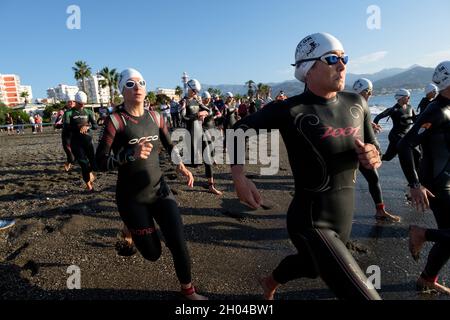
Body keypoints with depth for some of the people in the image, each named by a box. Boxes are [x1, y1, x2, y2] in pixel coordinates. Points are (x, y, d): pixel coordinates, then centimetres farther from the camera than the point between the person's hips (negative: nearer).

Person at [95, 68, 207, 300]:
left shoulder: (154, 116, 1)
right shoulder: (115, 120, -14)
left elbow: (169, 145, 17)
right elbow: (100, 162, -16)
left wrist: (181, 166, 1)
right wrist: (131, 154, -31)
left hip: (159, 190, 4)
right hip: (132, 198, -3)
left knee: (179, 244, -2)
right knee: (152, 254, 7)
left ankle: (188, 290, 25)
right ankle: (130, 230, 42)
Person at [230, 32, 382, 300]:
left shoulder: (357, 104, 0)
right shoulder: (290, 111, -18)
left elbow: (374, 149, 10)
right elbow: (239, 132, -8)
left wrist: (373, 157, -14)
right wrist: (240, 178, -20)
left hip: (345, 217, 7)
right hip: (311, 222, -7)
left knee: (310, 267, 31)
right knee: (363, 294, -10)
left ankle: (270, 282, 62)